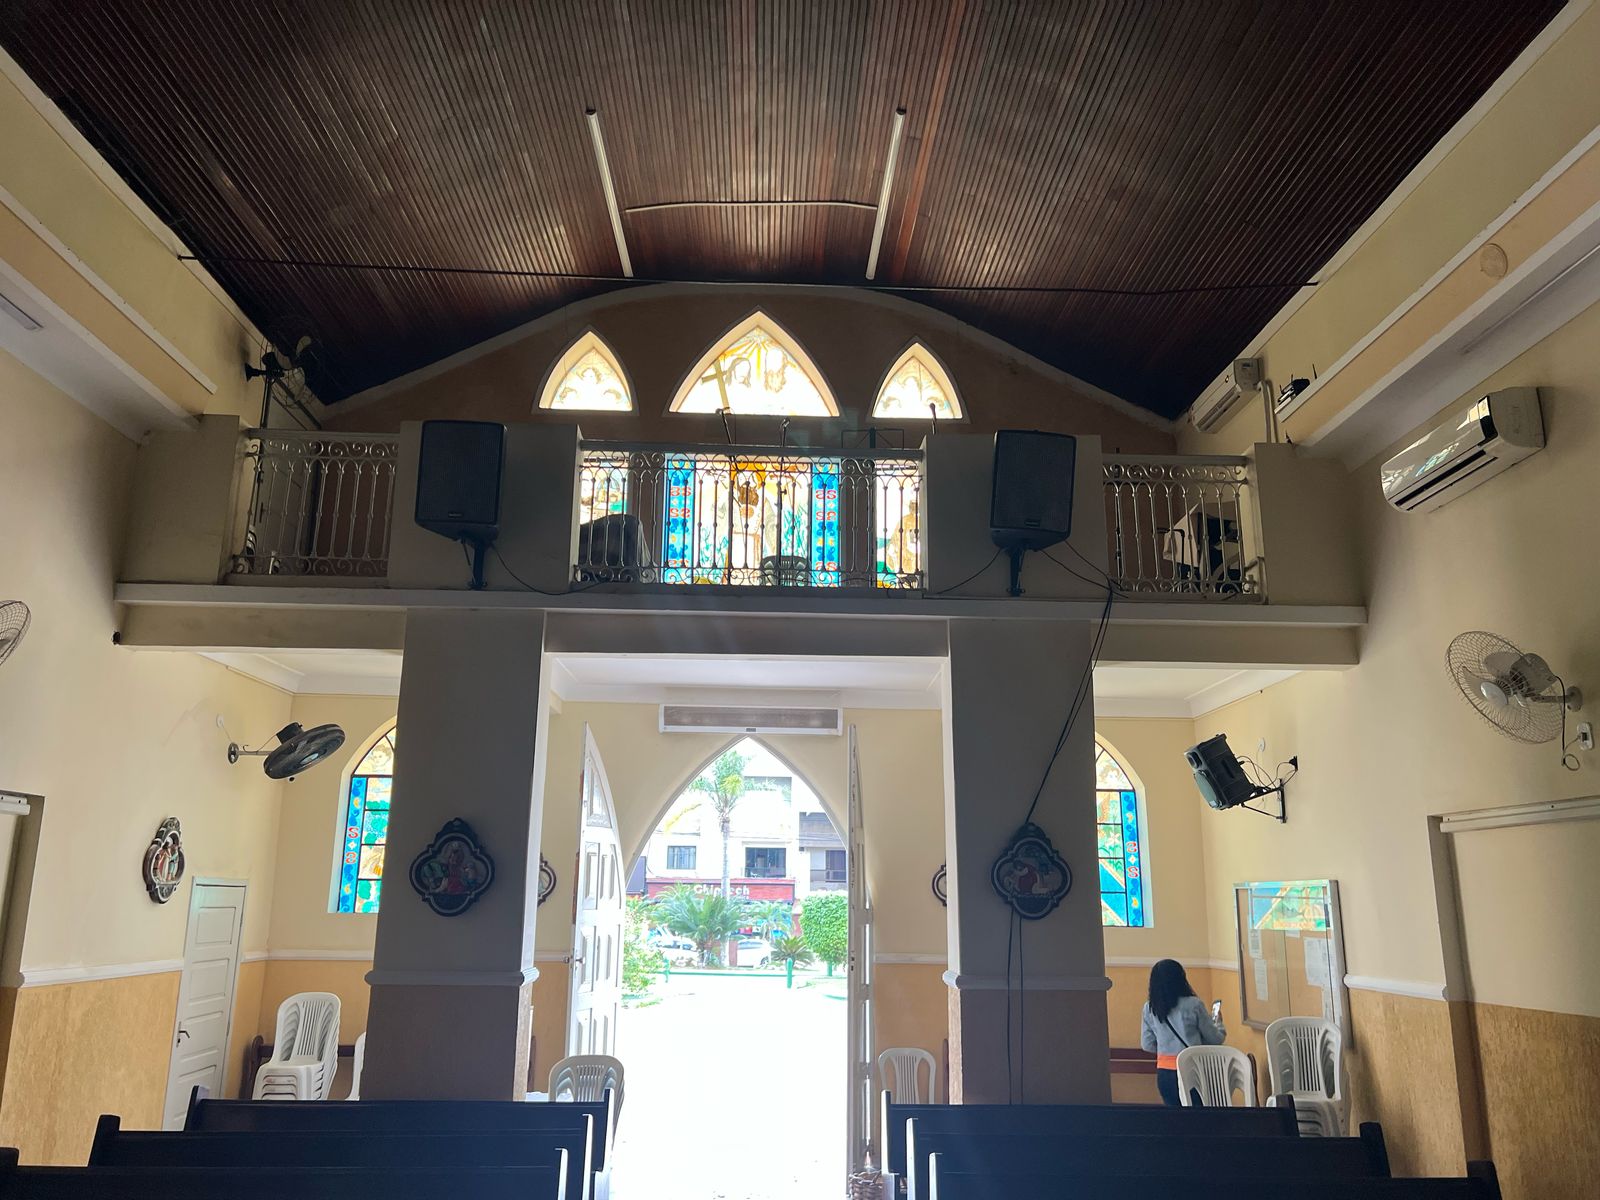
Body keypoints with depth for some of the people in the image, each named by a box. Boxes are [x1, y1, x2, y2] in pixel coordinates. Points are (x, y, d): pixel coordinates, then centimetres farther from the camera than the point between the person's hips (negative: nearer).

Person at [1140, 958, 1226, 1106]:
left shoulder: (1149, 1009, -1)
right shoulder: (1193, 1005, -12)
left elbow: (1147, 1044, 7)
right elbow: (1215, 1039, -2)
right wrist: (1218, 1024, 19)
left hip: (1165, 1073, 4)